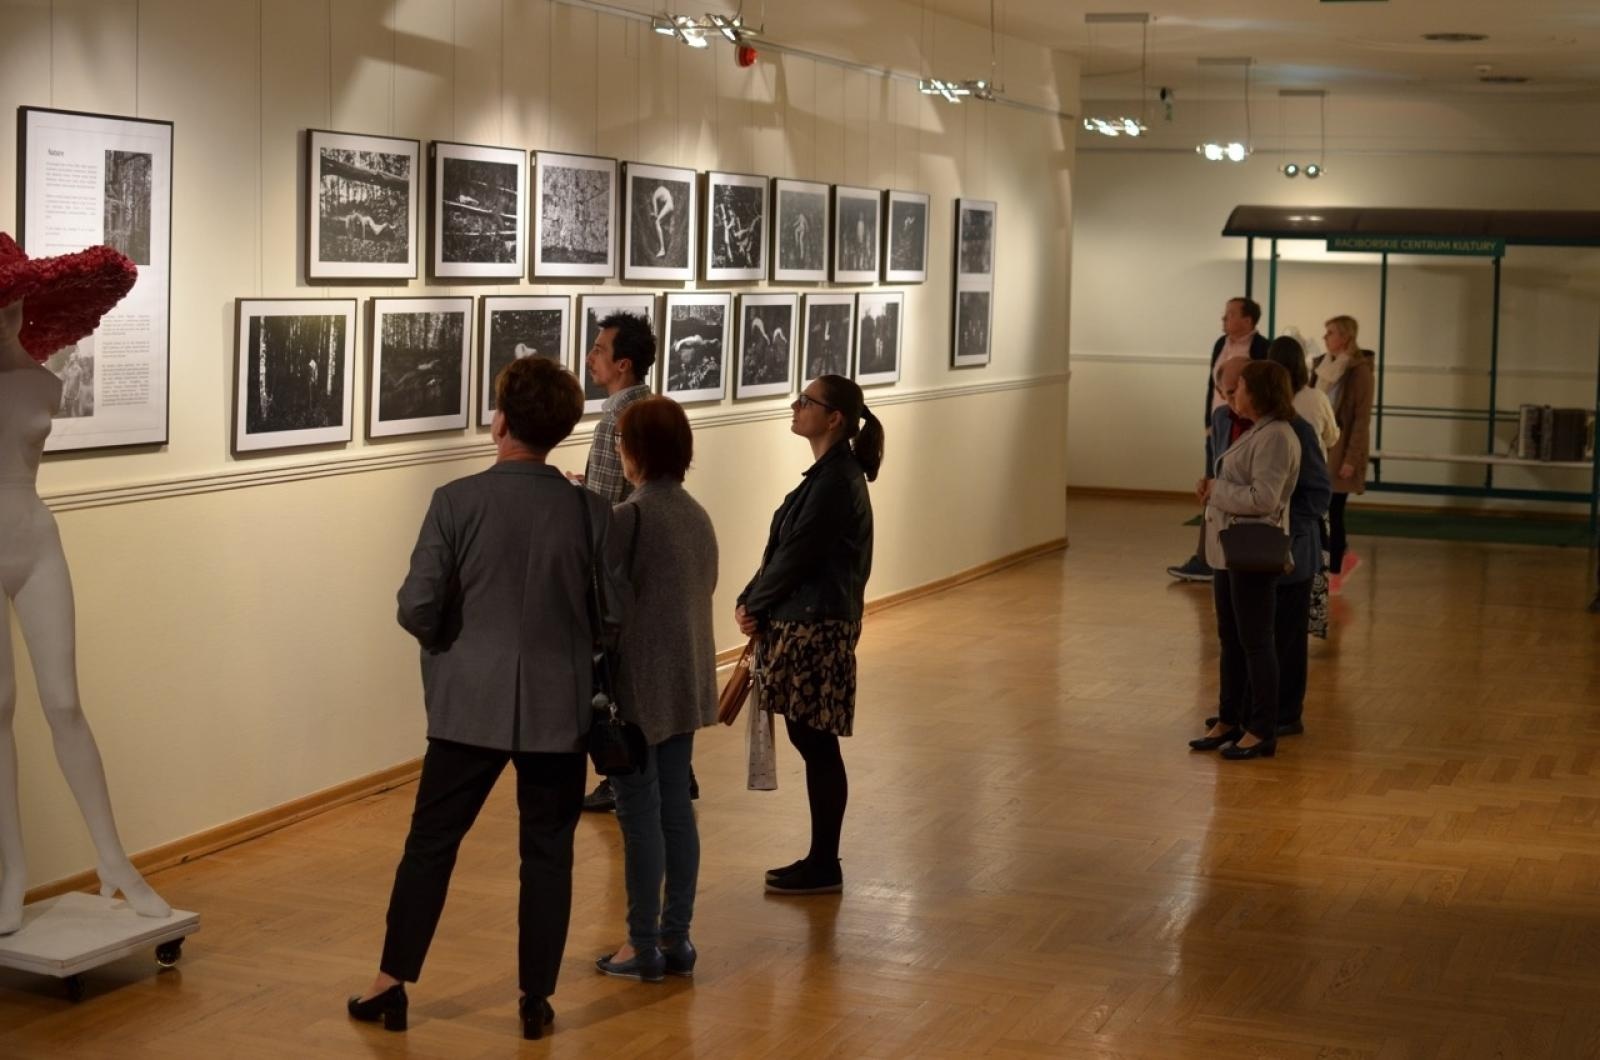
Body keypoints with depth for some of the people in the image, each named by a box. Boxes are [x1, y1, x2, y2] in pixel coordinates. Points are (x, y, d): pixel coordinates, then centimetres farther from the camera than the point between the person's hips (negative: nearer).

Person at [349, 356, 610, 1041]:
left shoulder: (456, 501, -11)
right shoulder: (590, 511, -7)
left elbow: (417, 607, -12)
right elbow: (615, 614, -2)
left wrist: (450, 642, 9)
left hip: (471, 703, -1)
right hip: (558, 707, 1)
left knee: (431, 842, 12)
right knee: (547, 851, 11)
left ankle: (392, 985, 19)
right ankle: (536, 999, 16)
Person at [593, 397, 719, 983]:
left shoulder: (628, 518, -17)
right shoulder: (697, 515, 6)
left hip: (638, 686, -7)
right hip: (685, 684, 7)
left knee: (640, 815, 1)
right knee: (676, 810, 12)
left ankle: (644, 947, 9)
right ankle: (676, 938, 19)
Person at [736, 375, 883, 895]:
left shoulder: (836, 481, -17)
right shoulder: (829, 472, 13)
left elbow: (796, 555, -17)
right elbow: (785, 551, 13)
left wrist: (752, 604, -5)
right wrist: (754, 603, 2)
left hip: (817, 628, -10)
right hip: (800, 623, 10)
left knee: (817, 742, -2)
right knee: (807, 738, 13)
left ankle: (824, 867, 8)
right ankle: (820, 859, 21)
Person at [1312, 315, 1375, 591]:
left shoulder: (1359, 371, -11)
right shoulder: (1321, 366, 8)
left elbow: (1362, 419, -13)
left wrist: (1351, 459, -17)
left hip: (1340, 450, -7)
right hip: (1317, 447, 7)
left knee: (1332, 511, -2)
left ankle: (1334, 574, 9)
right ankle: (1345, 555, 27)